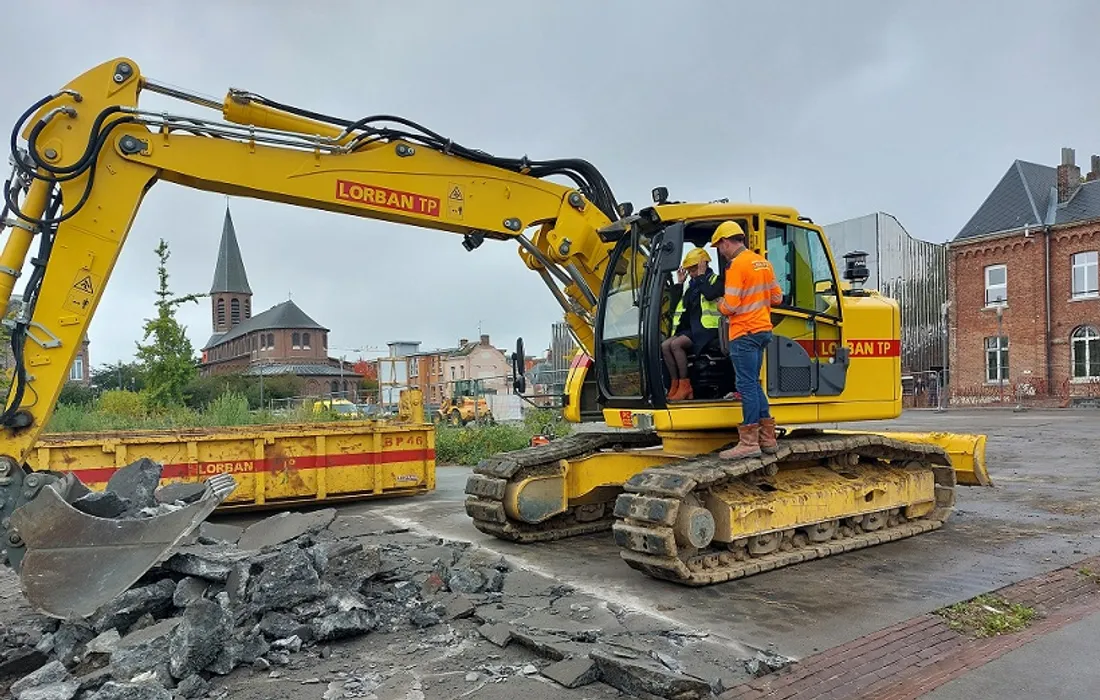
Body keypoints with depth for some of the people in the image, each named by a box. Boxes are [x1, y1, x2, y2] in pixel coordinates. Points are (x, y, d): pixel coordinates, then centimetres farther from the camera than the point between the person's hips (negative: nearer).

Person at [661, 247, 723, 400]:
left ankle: (685, 385, -20)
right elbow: (678, 305, 21)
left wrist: (701, 276, -13)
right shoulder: (693, 284, 20)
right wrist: (679, 283, 15)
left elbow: (710, 295, -25)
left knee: (676, 344, -27)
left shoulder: (715, 280, -1)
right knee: (665, 345, -13)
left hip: (707, 327, -8)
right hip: (691, 327, 8)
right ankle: (675, 384, -11)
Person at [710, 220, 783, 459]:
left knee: (747, 385, -6)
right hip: (763, 329, 9)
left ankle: (749, 442, -3)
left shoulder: (737, 265, -13)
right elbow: (777, 297, 17)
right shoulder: (762, 262, 13)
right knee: (754, 384, 15)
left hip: (744, 332, -9)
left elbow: (730, 306, -18)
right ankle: (767, 438, 20)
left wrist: (720, 305, 3)